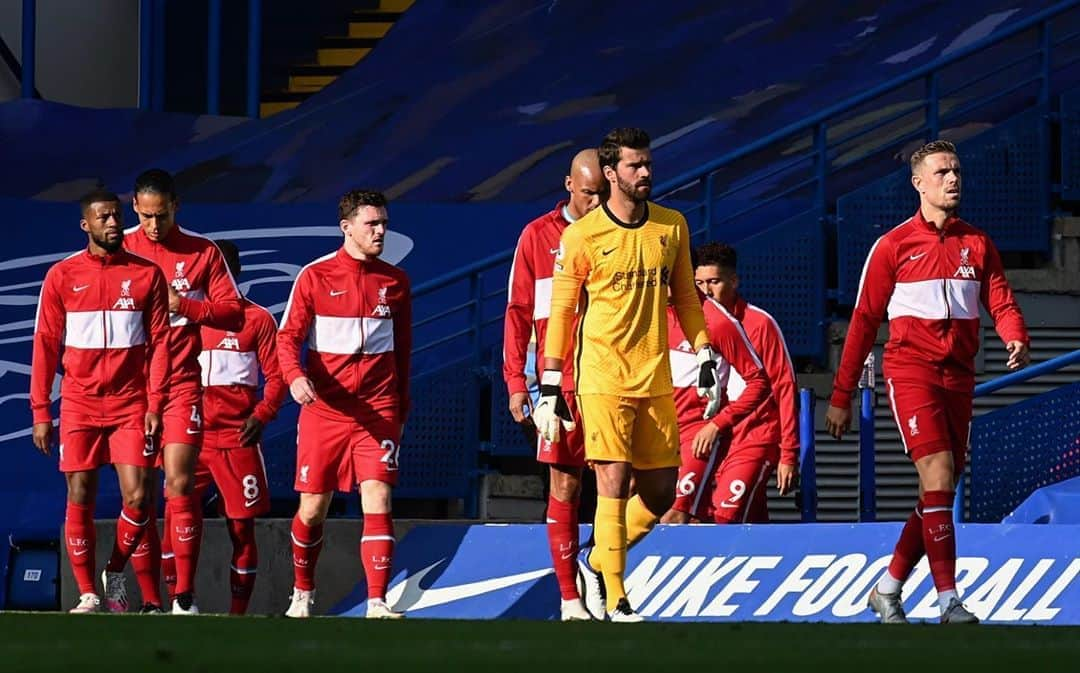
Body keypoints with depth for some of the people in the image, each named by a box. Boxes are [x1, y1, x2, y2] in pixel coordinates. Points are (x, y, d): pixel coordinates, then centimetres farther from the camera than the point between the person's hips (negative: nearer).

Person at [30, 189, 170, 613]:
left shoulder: (147, 275, 4)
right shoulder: (62, 276, 4)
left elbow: (159, 341, 4)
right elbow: (45, 344, 5)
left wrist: (155, 403, -4)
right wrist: (40, 410, 0)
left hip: (132, 405, 0)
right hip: (80, 404, 0)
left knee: (137, 498, -8)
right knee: (80, 499, -2)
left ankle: (115, 575, 17)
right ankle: (88, 595, 7)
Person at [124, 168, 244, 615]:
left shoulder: (203, 253, 4)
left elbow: (233, 314, 1)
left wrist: (186, 306, -14)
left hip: (181, 384, -2)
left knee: (179, 482, -13)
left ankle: (185, 596, -10)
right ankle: (150, 600, 6)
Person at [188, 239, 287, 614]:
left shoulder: (258, 319, 5)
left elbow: (276, 377, 3)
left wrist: (261, 415, -13)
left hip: (237, 439, -2)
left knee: (241, 528, 1)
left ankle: (238, 612, 6)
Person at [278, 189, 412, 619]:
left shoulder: (395, 281, 9)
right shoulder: (315, 276, 0)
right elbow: (288, 336, -2)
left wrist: (402, 406, 16)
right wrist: (295, 376, -22)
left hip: (378, 410, 1)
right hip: (323, 409, -1)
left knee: (378, 501, -12)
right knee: (313, 508, 5)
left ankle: (377, 602, -14)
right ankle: (302, 594, 26)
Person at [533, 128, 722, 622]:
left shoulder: (672, 226, 8)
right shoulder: (581, 236, -4)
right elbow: (561, 311, 0)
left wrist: (703, 354, 10)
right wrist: (550, 385, -2)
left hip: (655, 378, 5)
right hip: (602, 374, -5)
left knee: (660, 493, 5)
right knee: (614, 483, -12)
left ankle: (597, 562, 25)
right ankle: (613, 599, -6)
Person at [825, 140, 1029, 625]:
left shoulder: (978, 244, 12)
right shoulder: (894, 246, 2)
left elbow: (1000, 301, 3)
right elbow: (864, 321, 4)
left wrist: (1016, 339, -22)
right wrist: (841, 396, 2)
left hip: (959, 378, 5)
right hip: (911, 371, -5)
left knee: (941, 491, 5)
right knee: (938, 476, -18)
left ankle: (888, 589, 20)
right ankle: (949, 601, -20)